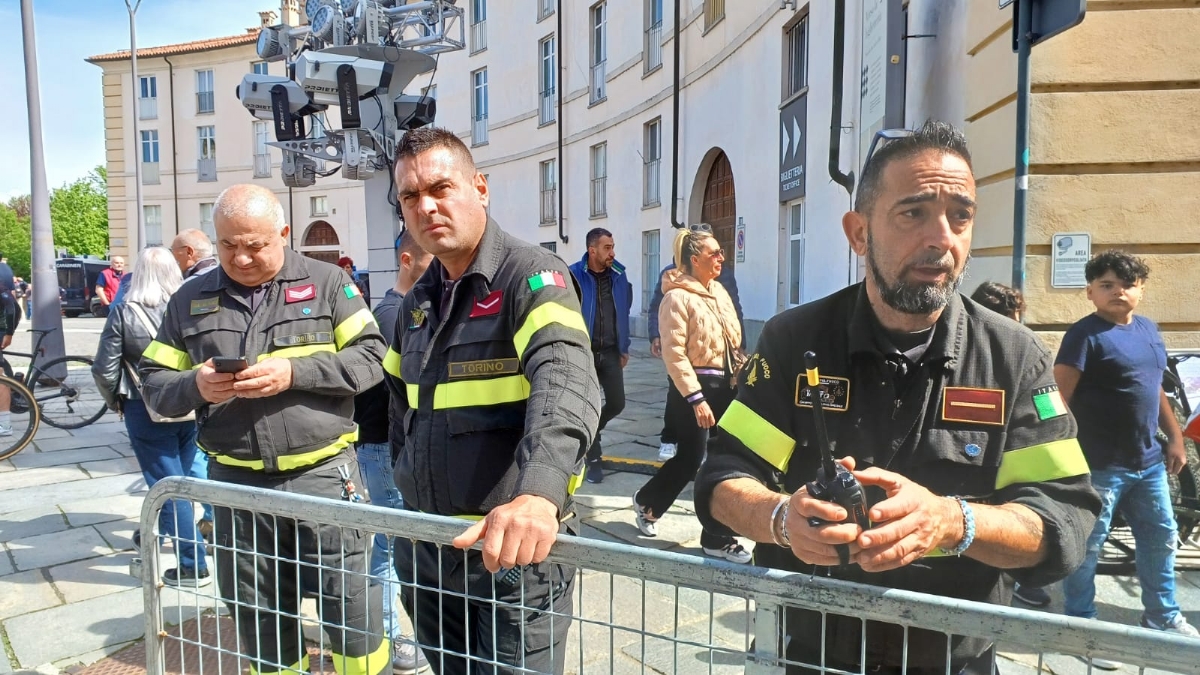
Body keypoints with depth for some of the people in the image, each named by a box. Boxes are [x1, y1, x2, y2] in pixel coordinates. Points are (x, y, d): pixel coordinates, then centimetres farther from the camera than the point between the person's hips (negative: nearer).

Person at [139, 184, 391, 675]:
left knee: (352, 616, 3)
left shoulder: (326, 282, 0)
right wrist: (195, 386, -12)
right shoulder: (190, 299, 9)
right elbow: (154, 384, 10)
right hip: (235, 482, 3)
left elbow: (371, 357, -5)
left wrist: (294, 373, -17)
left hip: (322, 473, -3)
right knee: (259, 623, 16)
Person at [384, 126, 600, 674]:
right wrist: (407, 478, 14)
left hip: (516, 547, -7)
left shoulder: (531, 277, -15)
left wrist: (539, 495, -49)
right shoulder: (417, 302, 9)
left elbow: (566, 383, -33)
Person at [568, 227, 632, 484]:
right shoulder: (574, 275, -11)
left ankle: (590, 430, 34)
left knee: (617, 403, 2)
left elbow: (624, 312, 12)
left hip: (610, 352, 4)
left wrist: (624, 348, 12)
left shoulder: (619, 275, 4)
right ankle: (594, 460, 18)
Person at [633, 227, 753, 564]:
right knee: (691, 457, 0)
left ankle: (719, 537, 17)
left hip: (725, 385, 8)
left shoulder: (719, 292, 12)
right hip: (694, 386, -7)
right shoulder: (677, 297, -13)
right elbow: (674, 353, -18)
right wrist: (696, 399, -21)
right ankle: (647, 502, 23)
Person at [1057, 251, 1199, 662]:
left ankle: (1163, 618, 38)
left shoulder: (1149, 329, 11)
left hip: (1149, 461, 8)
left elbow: (1155, 389, 20)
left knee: (1160, 538, 20)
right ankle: (1081, 625, 16)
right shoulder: (1085, 334, -13)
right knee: (1087, 547, 1)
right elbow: (1058, 397, -17)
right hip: (1099, 465, -8)